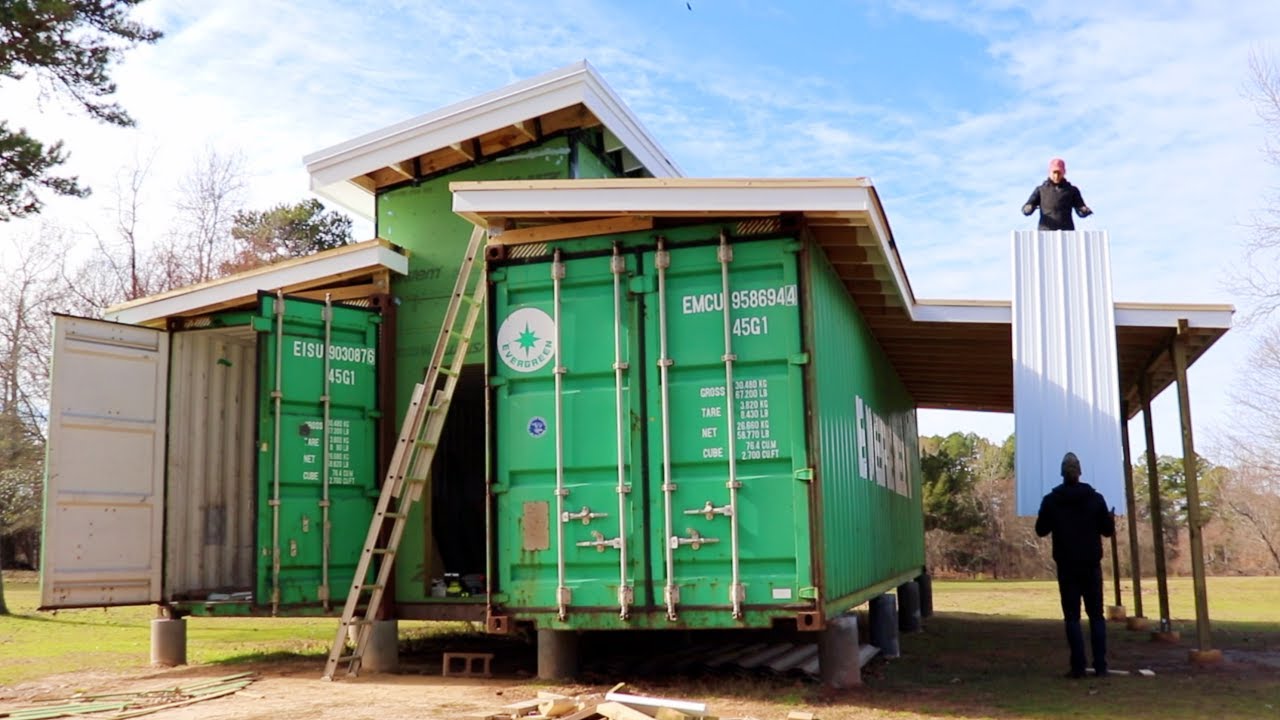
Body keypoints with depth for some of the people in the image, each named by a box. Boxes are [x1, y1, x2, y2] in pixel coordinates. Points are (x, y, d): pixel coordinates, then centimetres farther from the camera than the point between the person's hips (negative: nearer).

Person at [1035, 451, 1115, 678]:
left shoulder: (1051, 500, -5)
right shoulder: (1095, 498, -3)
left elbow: (1041, 530, 3)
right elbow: (1108, 530, 1)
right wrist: (1111, 518, 23)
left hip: (1067, 566, -1)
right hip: (1091, 565, 1)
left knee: (1072, 616, 1)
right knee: (1096, 615, 9)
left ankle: (1078, 666, -5)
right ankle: (1100, 666, 5)